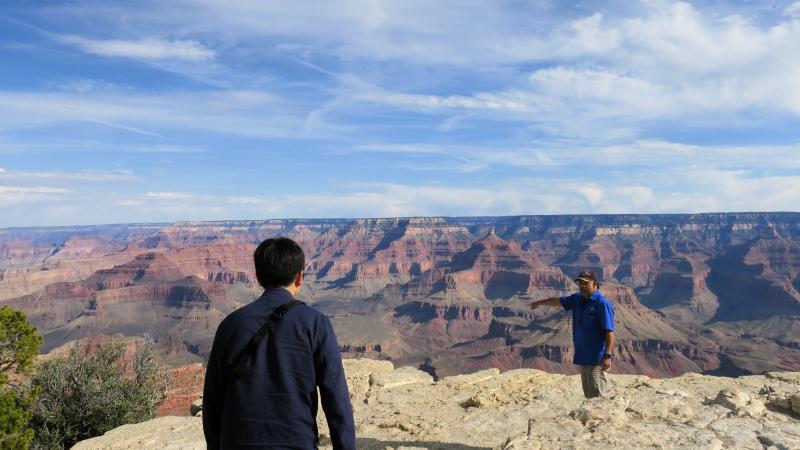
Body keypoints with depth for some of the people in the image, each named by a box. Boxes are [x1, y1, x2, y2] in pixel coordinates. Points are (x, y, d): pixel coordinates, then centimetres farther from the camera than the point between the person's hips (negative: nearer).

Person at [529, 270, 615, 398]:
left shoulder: (602, 303, -13)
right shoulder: (577, 299, 10)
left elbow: (609, 331, -18)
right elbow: (558, 301, 27)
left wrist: (608, 356, -23)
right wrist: (539, 302, 41)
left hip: (596, 358, -8)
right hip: (583, 356, 8)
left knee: (597, 395, -9)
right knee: (588, 394, 14)